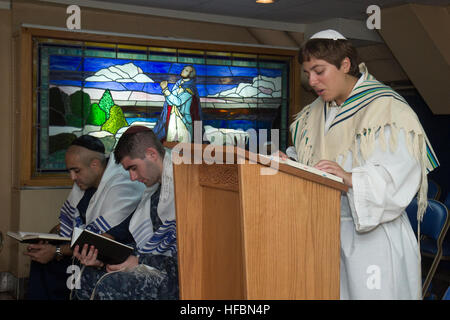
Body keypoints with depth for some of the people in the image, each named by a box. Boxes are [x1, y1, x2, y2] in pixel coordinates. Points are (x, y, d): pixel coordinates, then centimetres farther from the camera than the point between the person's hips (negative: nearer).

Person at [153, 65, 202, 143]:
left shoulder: (190, 88, -11)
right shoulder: (178, 83, 11)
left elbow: (178, 102, -21)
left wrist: (165, 89, -20)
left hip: (182, 120, -7)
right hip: (172, 118, 7)